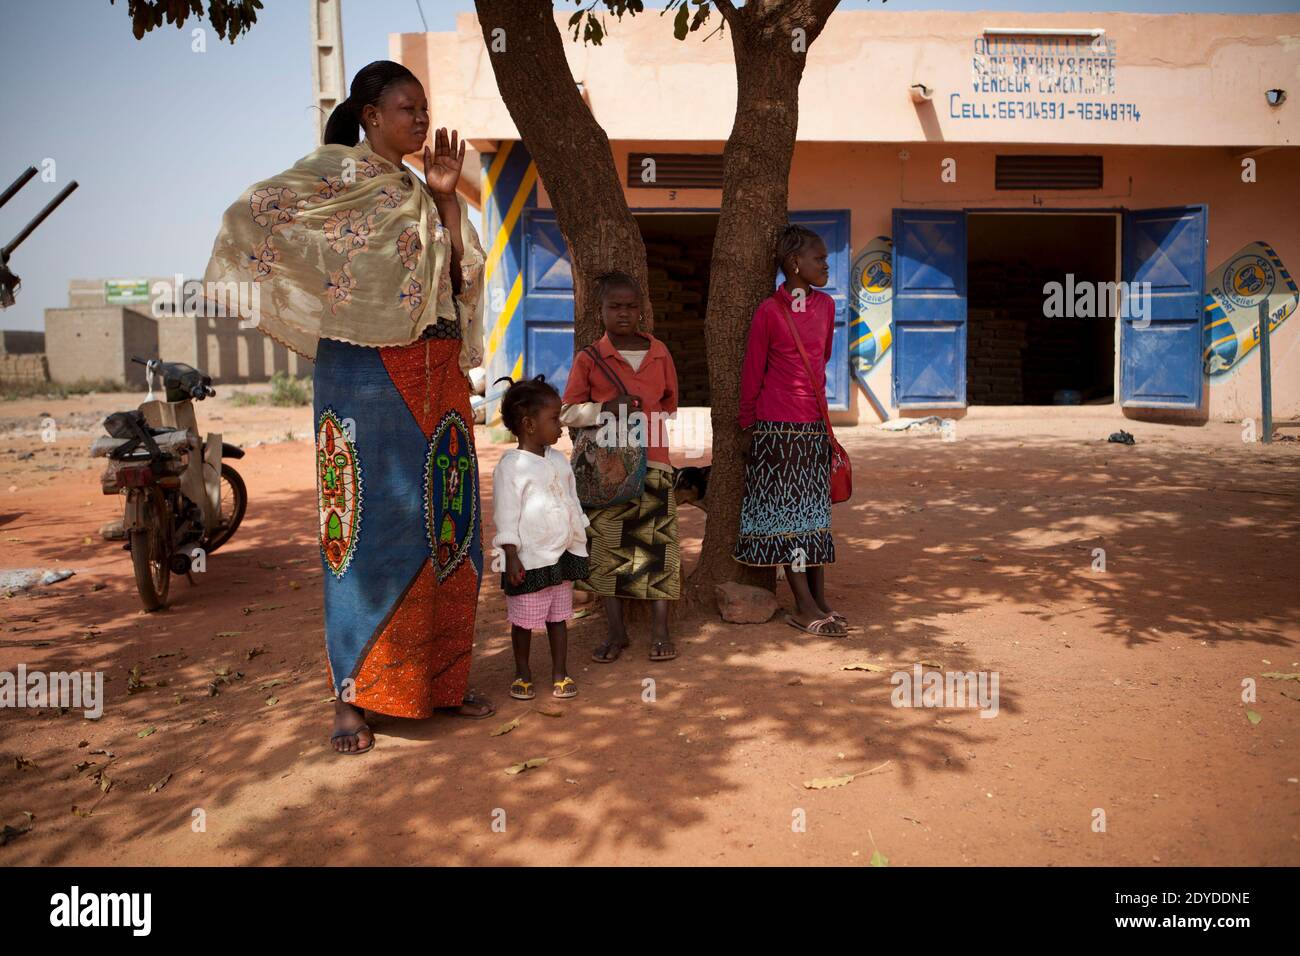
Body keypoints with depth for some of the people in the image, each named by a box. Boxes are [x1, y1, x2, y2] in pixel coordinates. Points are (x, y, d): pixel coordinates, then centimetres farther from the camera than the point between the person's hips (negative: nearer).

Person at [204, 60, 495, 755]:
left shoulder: (417, 193, 19)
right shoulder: (337, 172, -1)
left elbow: (462, 276, 12)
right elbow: (252, 214, -12)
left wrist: (447, 199, 4)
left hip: (438, 373, 7)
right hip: (368, 368, -7)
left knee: (445, 524, 6)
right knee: (371, 527, -5)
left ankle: (440, 682, 18)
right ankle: (352, 700, 6)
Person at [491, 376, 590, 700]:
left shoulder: (559, 460, 7)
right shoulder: (510, 466, -13)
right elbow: (506, 516, -13)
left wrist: (579, 545, 14)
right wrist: (512, 558, -15)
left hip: (563, 555, 6)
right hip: (530, 560, -6)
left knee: (558, 616, 13)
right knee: (524, 620, 7)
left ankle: (560, 672, 24)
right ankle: (523, 673, 24)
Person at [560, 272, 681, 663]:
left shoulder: (659, 352, 8)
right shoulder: (589, 358, 1)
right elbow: (566, 412, -1)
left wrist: (641, 420, 8)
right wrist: (604, 410, -15)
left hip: (652, 462, 1)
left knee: (656, 543, 0)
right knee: (607, 545, 4)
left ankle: (659, 629, 11)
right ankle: (616, 630, 16)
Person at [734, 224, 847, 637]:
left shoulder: (826, 305, 7)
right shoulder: (769, 311, -10)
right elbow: (752, 373, -4)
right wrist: (747, 425, 0)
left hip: (814, 424, 6)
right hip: (777, 426, -6)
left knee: (815, 510, 10)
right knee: (786, 510, 0)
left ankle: (819, 601, 18)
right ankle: (805, 607, 5)